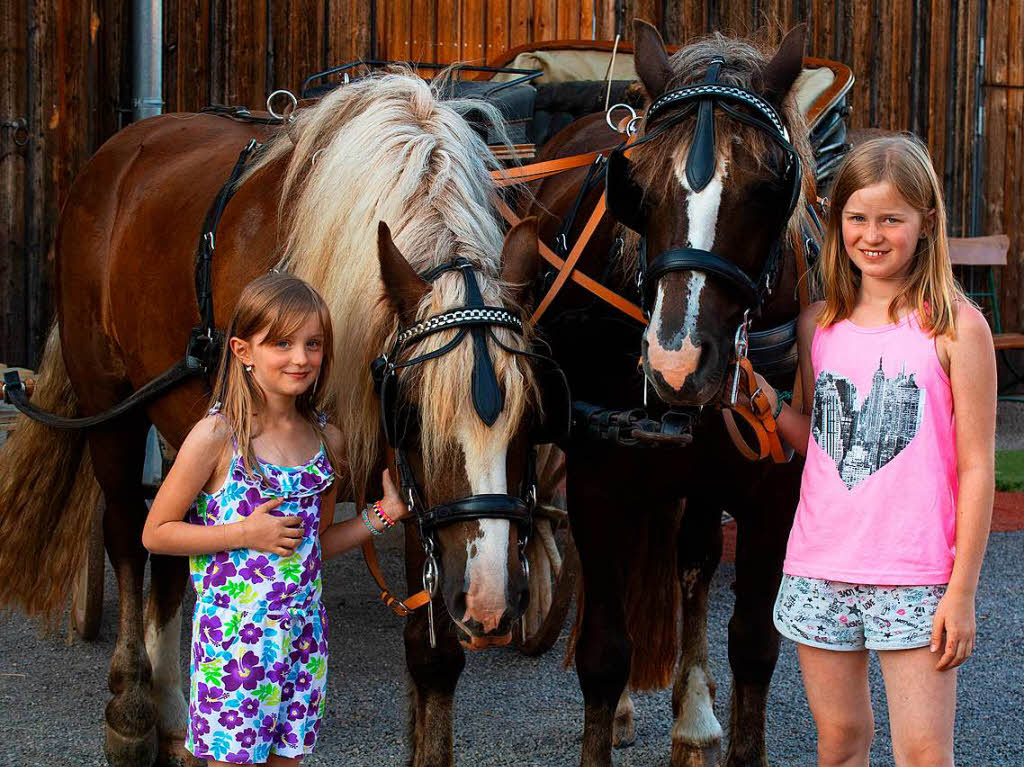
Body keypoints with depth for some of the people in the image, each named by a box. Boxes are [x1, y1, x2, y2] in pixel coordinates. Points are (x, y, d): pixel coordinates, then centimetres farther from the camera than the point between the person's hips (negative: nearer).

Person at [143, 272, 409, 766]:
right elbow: (155, 534, -8)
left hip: (304, 630, 5)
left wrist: (382, 516, 3)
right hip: (233, 633, -5)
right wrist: (246, 532, -16)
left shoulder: (325, 439, 5)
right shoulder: (216, 437, -12)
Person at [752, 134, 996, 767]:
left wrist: (963, 592, -8)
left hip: (915, 578, -4)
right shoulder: (819, 324, 7)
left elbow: (976, 466, -5)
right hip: (819, 570, 4)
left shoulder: (957, 327, -6)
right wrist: (767, 400, -3)